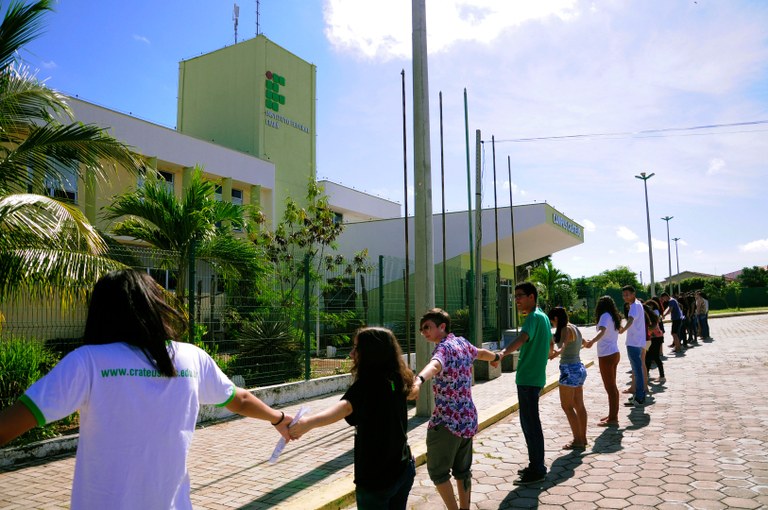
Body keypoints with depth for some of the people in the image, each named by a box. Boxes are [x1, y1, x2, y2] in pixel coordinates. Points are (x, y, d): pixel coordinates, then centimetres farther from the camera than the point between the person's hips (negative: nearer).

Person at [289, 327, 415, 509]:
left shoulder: (367, 384, -22)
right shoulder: (398, 380, 1)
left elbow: (346, 406, -43)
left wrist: (309, 422, -58)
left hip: (376, 477, -7)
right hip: (404, 469, 8)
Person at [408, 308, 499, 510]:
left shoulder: (444, 348, -17)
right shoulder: (462, 342, 8)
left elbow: (434, 365, -42)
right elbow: (481, 353, 30)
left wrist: (418, 380, -63)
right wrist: (496, 357, 53)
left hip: (446, 421, -8)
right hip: (468, 419, 8)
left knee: (437, 471, 6)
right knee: (462, 470, 18)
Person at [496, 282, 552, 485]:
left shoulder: (533, 317, -17)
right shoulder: (543, 316, 14)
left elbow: (522, 338, -37)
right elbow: (549, 342, 29)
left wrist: (503, 353, -52)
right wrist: (550, 354, 49)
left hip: (528, 379, -10)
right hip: (536, 376, 10)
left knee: (531, 424, -3)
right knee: (529, 422, 17)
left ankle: (537, 471, 6)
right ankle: (536, 465, 27)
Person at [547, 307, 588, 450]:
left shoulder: (566, 329, -16)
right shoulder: (574, 328, 11)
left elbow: (564, 344, -36)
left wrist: (557, 352, -52)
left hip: (569, 370, -10)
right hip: (579, 368, 10)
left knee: (567, 406, -3)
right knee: (579, 406, 15)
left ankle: (577, 440, 0)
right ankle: (582, 438, 22)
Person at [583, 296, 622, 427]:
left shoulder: (605, 316, -12)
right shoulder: (613, 317, 13)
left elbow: (602, 331, -32)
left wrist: (592, 341, -48)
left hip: (606, 355, -9)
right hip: (614, 353, 9)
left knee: (610, 387, -4)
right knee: (612, 386, 16)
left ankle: (613, 419, 0)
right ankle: (613, 415, 25)